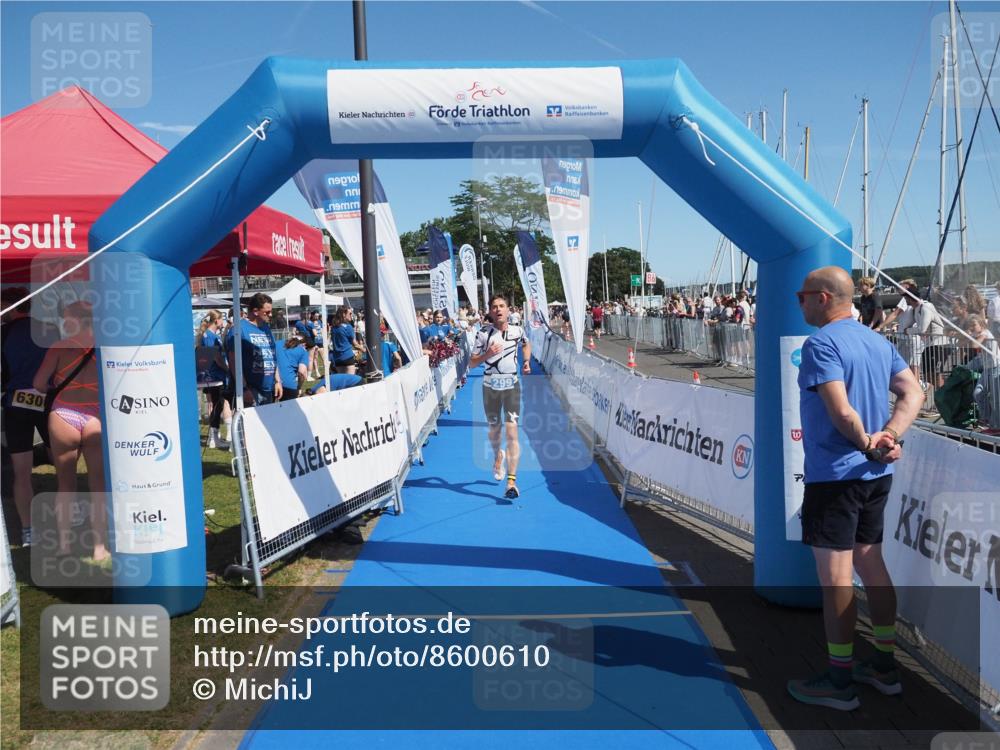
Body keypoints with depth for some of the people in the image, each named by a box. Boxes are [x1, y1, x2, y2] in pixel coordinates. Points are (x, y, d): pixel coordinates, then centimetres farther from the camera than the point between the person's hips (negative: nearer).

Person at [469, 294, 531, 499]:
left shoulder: (517, 330, -1)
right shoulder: (483, 333, -7)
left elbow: (526, 344, 23)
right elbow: (472, 363, -3)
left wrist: (527, 362, 7)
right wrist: (487, 354, -21)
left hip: (512, 386, 0)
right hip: (490, 387, 0)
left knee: (512, 432, -10)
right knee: (494, 430, 13)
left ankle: (512, 482, -11)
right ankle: (497, 456, 49)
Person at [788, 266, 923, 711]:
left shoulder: (820, 343, -15)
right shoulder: (878, 341, 11)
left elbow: (842, 412, -24)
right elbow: (913, 394, 6)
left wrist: (867, 443, -8)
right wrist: (888, 438, -5)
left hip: (835, 475, -9)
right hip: (876, 475, 9)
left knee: (835, 577, 0)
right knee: (871, 566, 18)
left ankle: (839, 683, 10)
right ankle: (885, 667, 29)